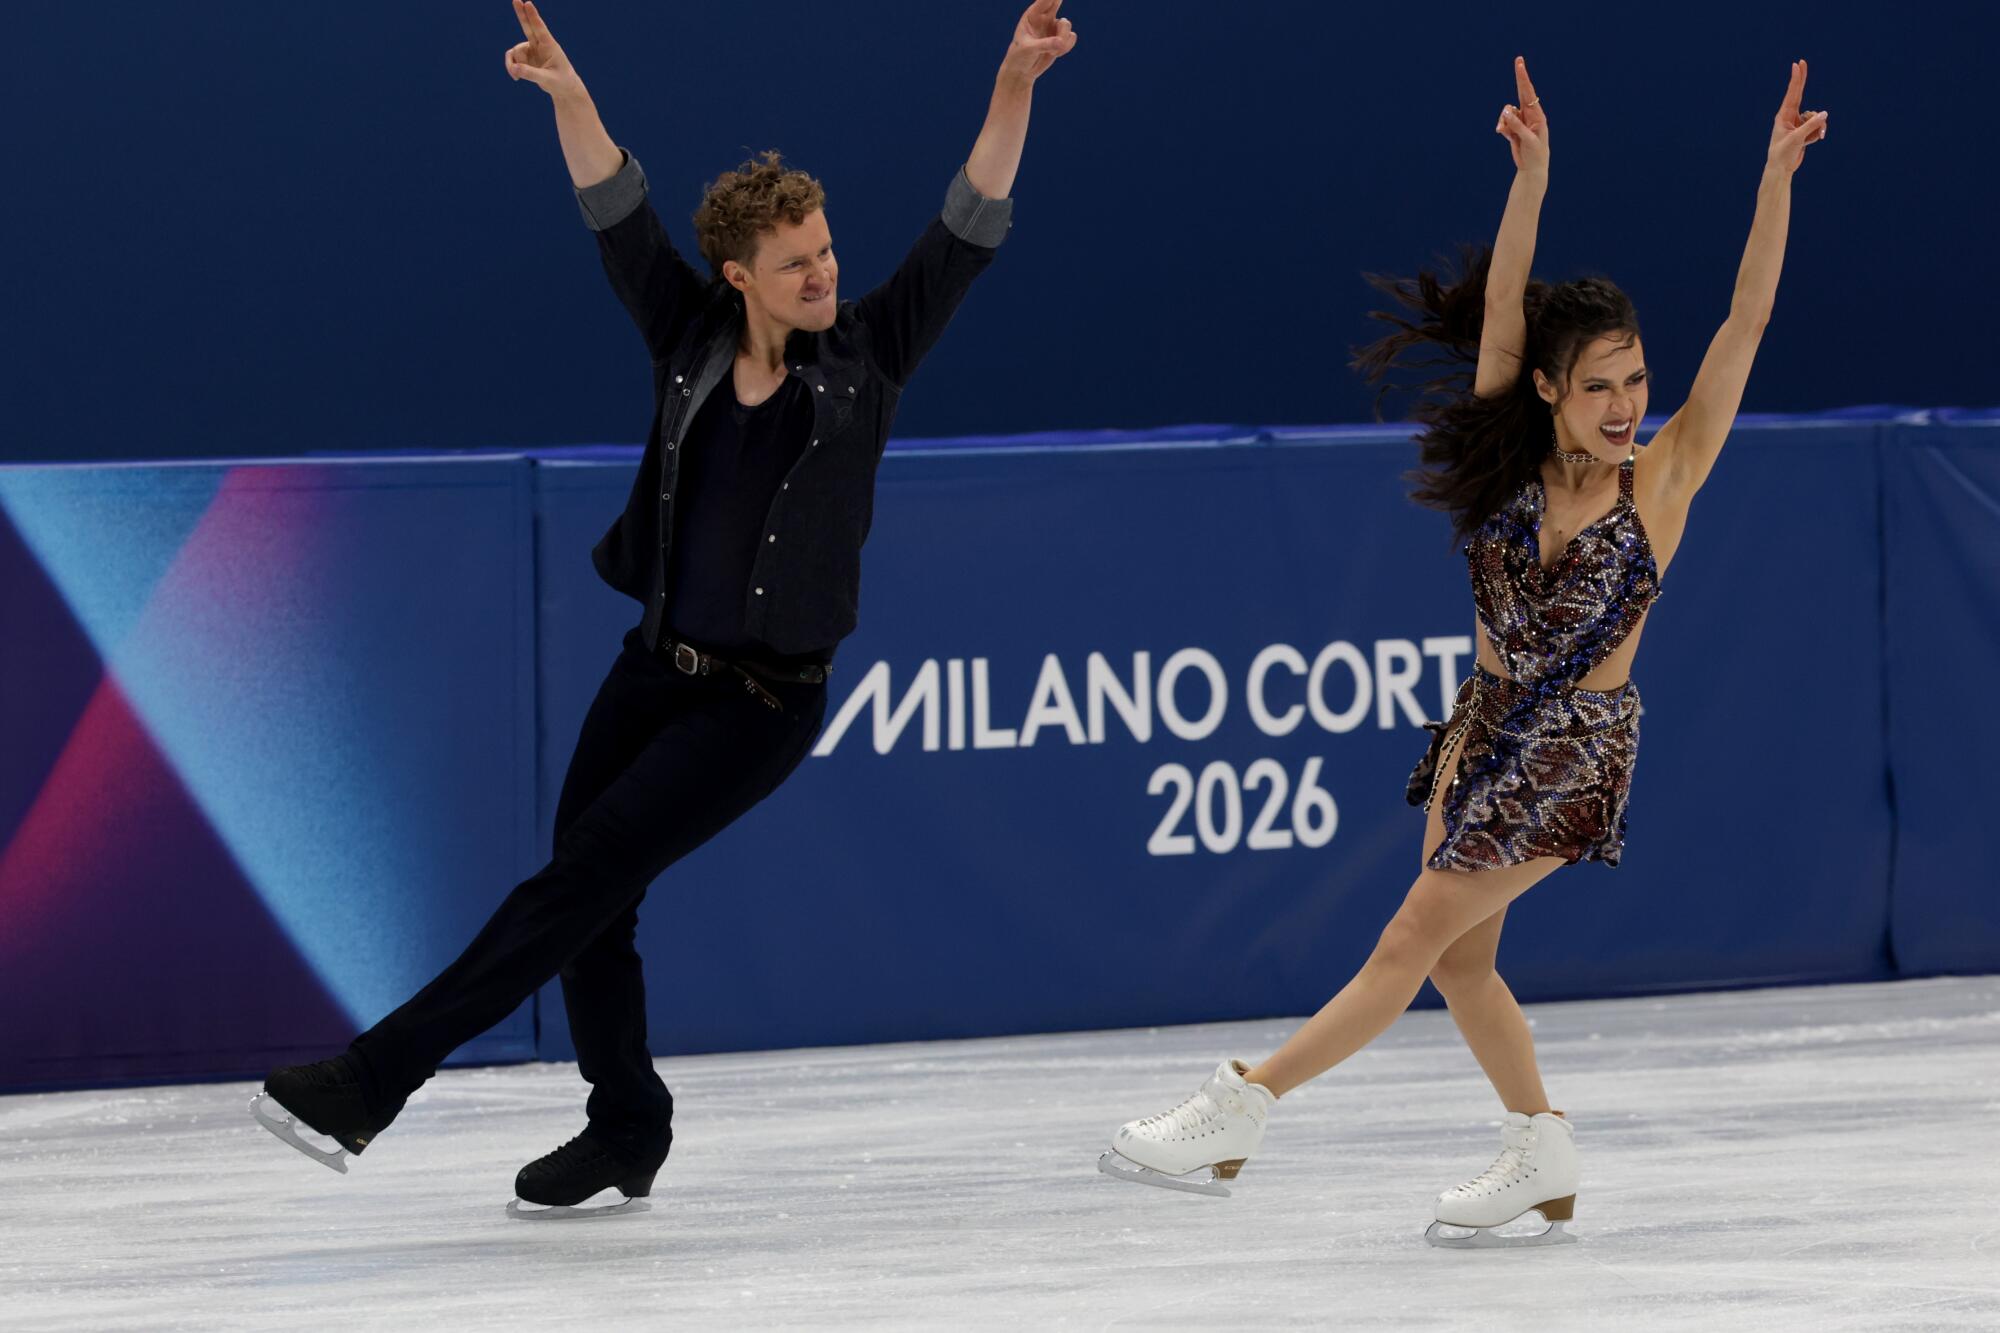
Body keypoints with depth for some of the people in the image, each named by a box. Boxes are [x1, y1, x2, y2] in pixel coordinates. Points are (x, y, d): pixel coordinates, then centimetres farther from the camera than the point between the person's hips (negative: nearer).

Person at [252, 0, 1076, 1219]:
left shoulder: (867, 358, -5)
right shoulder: (692, 339, 2)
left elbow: (970, 228, -11)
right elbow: (620, 217, -5)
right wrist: (571, 99, -22)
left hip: (762, 704, -4)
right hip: (655, 669, 5)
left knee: (580, 883, -11)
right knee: (591, 903, 8)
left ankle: (373, 1082, -10)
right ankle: (626, 1133, 28)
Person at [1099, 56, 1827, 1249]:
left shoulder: (1661, 479, -12)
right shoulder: (1512, 458, -4)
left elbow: (1746, 323, -18)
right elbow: (1501, 307, -14)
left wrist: (1777, 178, -26)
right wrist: (1531, 177, -29)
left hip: (1576, 747, -5)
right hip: (1488, 724, 5)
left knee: (1413, 943, -5)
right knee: (1459, 960, 11)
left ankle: (1239, 1115, -3)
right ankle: (1543, 1164, 26)